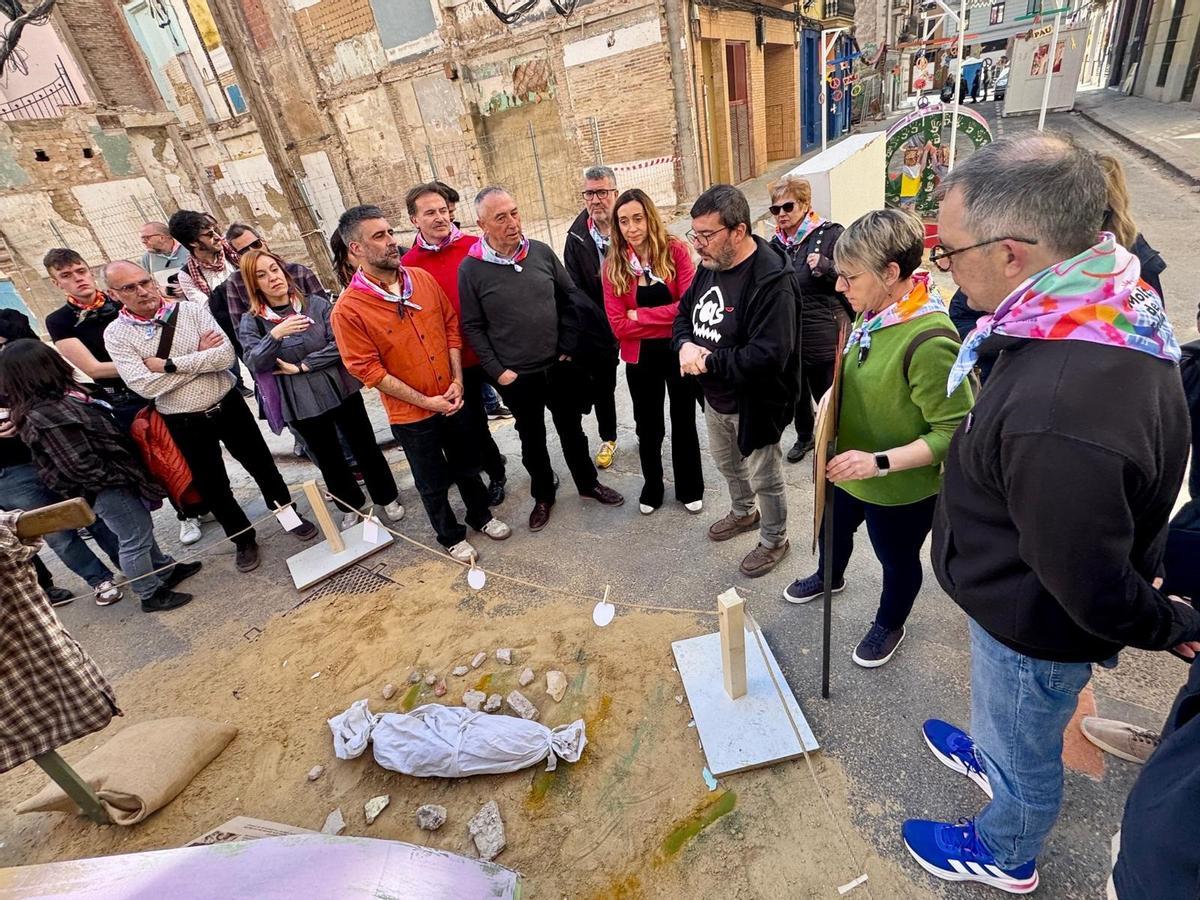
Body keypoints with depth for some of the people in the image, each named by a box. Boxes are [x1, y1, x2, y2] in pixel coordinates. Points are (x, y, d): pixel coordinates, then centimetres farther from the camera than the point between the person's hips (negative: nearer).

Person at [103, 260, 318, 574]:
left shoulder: (192, 310, -7)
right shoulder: (116, 334, -7)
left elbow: (226, 355, -19)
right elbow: (145, 386, -19)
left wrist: (168, 364, -19)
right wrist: (200, 356, -17)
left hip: (229, 405, 0)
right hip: (184, 423, 1)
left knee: (262, 466, 13)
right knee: (211, 486, 13)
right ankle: (243, 540, 33)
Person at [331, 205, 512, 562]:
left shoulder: (423, 279, -3)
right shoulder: (348, 309, -17)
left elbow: (451, 325, 4)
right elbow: (367, 370, -17)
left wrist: (457, 381, -6)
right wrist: (426, 401, -16)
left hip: (453, 399, 4)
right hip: (410, 413, -4)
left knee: (467, 466, 22)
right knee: (433, 482, 15)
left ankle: (481, 515, 47)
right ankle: (451, 535, 39)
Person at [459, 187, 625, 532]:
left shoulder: (541, 252, -3)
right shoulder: (471, 268, -11)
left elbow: (571, 297, 6)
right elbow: (472, 327, -6)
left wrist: (569, 345, 1)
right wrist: (497, 371, -10)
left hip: (559, 367, 2)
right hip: (516, 377, -2)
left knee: (572, 430, 17)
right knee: (532, 439, 14)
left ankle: (588, 483, 38)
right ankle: (543, 495, 35)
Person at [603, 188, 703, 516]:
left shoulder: (675, 250, -9)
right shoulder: (613, 265, -6)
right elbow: (619, 325, -12)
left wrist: (640, 315, -17)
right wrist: (666, 318, -17)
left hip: (679, 351, -1)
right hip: (641, 359, 1)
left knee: (684, 422, 16)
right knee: (648, 428, 16)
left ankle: (690, 489, 36)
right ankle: (652, 489, 38)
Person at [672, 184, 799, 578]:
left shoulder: (772, 279, -27)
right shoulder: (710, 265, 0)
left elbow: (768, 355, -33)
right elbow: (684, 312, 10)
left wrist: (708, 361, -26)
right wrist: (685, 345, -13)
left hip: (753, 404, -8)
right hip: (715, 397, 9)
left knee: (764, 478, 12)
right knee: (727, 463, 28)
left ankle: (774, 540, 37)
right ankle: (744, 512, 55)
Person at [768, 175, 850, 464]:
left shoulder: (830, 234, -10)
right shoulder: (776, 241, 6)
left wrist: (826, 266, -25)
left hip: (824, 339, -5)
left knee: (828, 396, 8)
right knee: (797, 392, 21)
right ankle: (803, 436, 44)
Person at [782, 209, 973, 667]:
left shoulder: (930, 341, -31)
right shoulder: (873, 313, -7)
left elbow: (952, 433, -29)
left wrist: (880, 461, -33)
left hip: (900, 491, -7)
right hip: (847, 472, 7)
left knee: (897, 560, 20)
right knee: (834, 528, 31)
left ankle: (889, 625, 50)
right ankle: (830, 577, 63)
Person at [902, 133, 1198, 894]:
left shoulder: (1059, 419, -44)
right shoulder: (1105, 318, -11)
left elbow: (1093, 591, -29)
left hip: (1036, 626, -7)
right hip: (1032, 602, 7)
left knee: (1024, 748, 23)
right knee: (1013, 719, 35)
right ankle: (993, 757, 65)